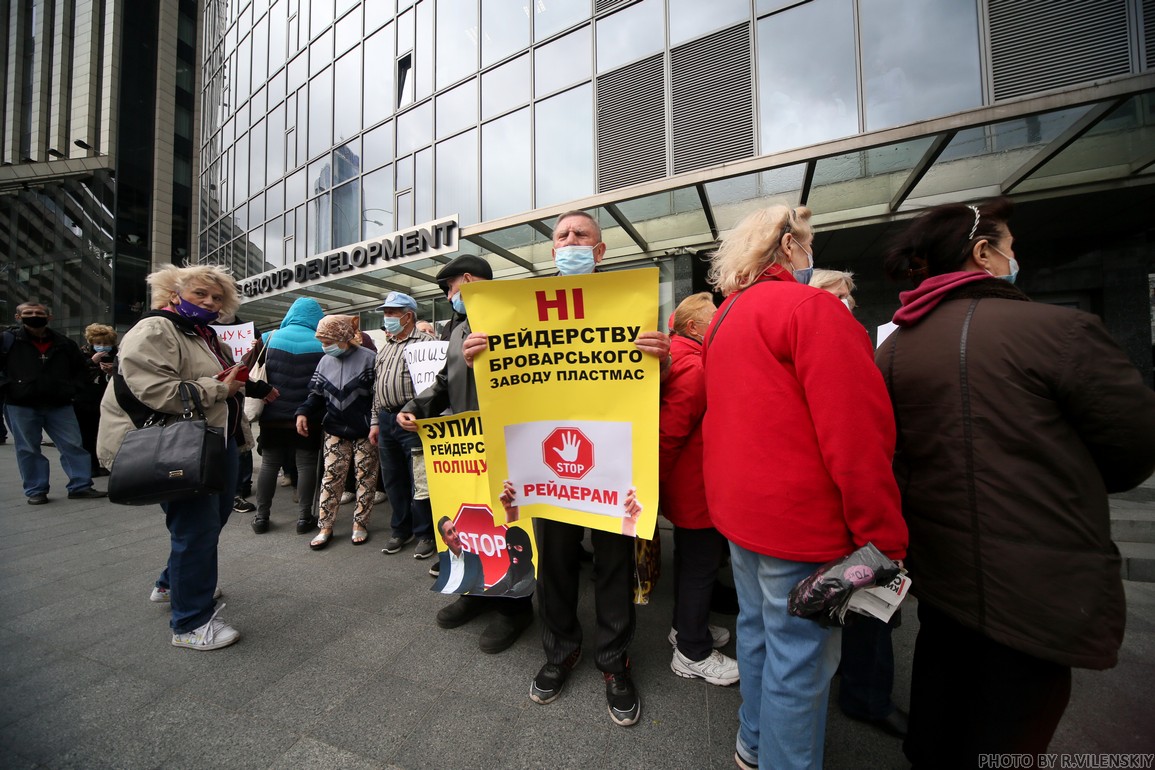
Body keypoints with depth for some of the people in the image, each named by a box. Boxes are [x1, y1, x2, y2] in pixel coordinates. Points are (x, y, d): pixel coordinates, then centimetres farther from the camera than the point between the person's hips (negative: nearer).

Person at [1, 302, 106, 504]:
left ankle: (80, 486, 7)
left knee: (74, 445, 0)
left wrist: (73, 389, 4)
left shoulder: (64, 343, 7)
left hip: (59, 405, 1)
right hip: (21, 406, -1)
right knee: (28, 449, 6)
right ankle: (35, 491, 16)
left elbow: (81, 368, 16)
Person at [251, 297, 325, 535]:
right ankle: (304, 517, 10)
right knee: (307, 464, 6)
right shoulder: (322, 345, -6)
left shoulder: (268, 339, -1)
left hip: (273, 415, 2)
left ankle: (261, 516, 22)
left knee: (269, 464, 14)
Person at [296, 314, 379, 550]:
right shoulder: (325, 361, 8)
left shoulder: (368, 358, -10)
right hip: (335, 430, 5)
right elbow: (316, 393, 14)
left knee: (365, 477, 5)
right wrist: (303, 412, -2)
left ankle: (360, 524, 18)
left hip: (364, 431, -4)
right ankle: (325, 527, 18)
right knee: (331, 477, 7)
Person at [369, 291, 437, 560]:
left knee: (419, 480, -2)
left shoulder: (424, 342, -6)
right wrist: (375, 421, 19)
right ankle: (401, 530, 31)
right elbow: (377, 388, 22)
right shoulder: (385, 348, 20)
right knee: (393, 479, 15)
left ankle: (425, 534, 14)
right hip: (386, 419, 8)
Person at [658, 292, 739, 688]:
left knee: (691, 559, 24)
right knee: (701, 565, 7)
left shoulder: (681, 356, 9)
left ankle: (687, 627, 44)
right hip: (696, 491, -10)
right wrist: (657, 484, -16)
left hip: (687, 488, 10)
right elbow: (668, 433, -27)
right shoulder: (694, 369, -23)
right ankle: (693, 653, 27)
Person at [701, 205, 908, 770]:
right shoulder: (810, 307, -14)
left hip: (736, 507, 9)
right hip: (798, 516, -9)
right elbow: (855, 433, -20)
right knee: (799, 657, 8)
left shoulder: (723, 317, 12)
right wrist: (884, 536, -12)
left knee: (757, 628, 24)